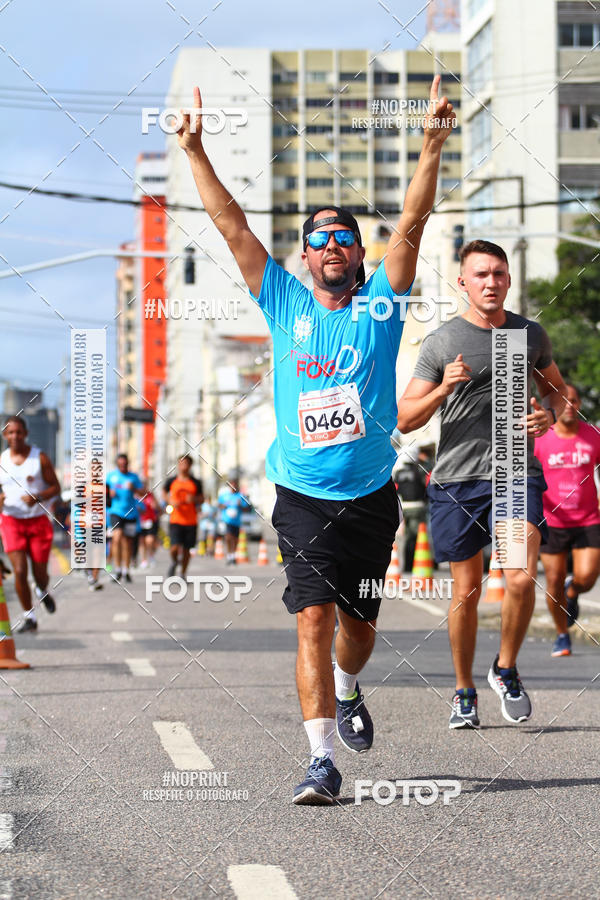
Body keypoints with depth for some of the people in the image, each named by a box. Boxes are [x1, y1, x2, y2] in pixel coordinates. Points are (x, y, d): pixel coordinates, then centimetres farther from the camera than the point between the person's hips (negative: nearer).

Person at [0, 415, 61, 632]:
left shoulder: (40, 457, -4)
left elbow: (55, 487, -2)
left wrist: (37, 498, -20)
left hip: (38, 520, -1)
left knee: (40, 572, 3)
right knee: (19, 570, -11)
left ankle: (42, 591, 41)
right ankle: (29, 617, 3)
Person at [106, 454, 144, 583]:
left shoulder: (134, 477, 8)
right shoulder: (111, 475, 7)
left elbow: (142, 493, 5)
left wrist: (134, 489, -14)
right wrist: (109, 492, -4)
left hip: (130, 513, 2)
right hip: (116, 512, -2)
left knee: (128, 542, 8)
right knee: (117, 537, -20)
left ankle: (126, 570, 20)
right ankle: (117, 569, -16)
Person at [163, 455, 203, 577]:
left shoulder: (196, 483, 5)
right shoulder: (171, 481, 3)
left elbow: (201, 498, 12)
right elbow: (164, 493, 16)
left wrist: (194, 499, -10)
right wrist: (171, 502, -4)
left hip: (191, 521, 1)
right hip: (175, 520, -1)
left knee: (186, 549, 5)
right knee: (175, 547, -13)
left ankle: (183, 574, 20)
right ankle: (174, 562, 21)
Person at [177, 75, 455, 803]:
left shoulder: (380, 304, 4)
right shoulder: (285, 304, 5)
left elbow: (411, 224, -6)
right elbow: (232, 226, 3)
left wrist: (433, 145, -16)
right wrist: (195, 153, -2)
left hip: (371, 496, 1)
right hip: (302, 497, -1)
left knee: (358, 620, 14)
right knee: (313, 617, -13)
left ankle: (347, 692, 47)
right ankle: (322, 759, -16)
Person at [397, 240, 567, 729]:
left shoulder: (531, 334, 9)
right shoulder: (441, 342, 1)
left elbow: (557, 389, 25)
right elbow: (405, 419, 1)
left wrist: (549, 413, 1)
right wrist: (444, 388, -17)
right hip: (457, 479, -1)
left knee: (522, 579, -15)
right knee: (466, 590, 4)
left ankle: (506, 669, 10)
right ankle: (464, 692, 21)